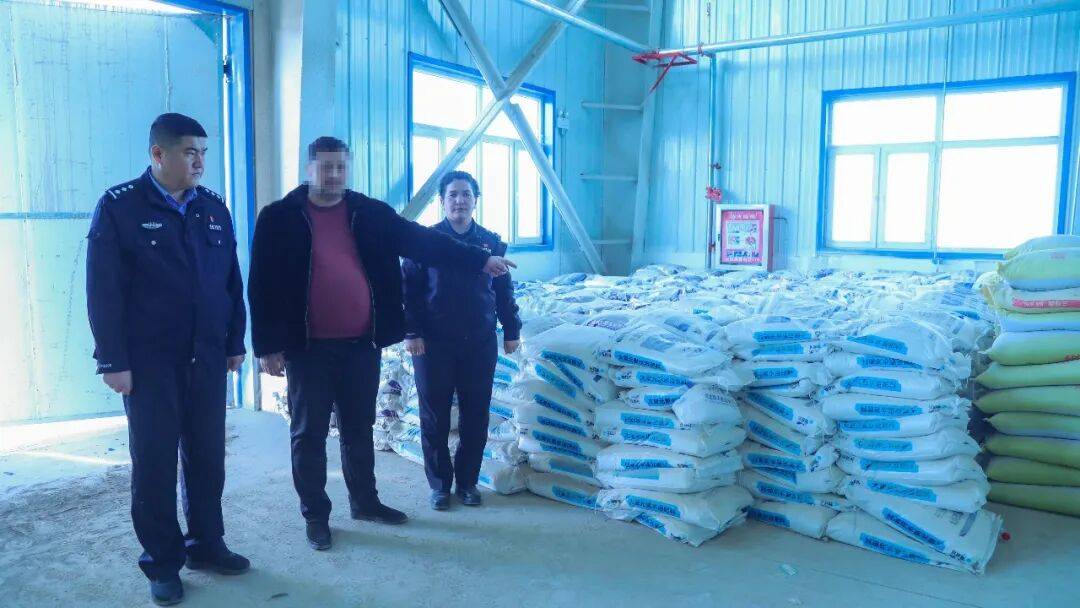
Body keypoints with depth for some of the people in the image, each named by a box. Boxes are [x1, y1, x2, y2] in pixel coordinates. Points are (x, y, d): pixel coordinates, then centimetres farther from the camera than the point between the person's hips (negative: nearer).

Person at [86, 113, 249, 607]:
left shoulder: (213, 208, 8)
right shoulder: (119, 206, -5)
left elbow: (232, 281, 11)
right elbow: (104, 290, -8)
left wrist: (235, 343, 9)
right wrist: (113, 360, -11)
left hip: (207, 358, 4)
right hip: (149, 361, -4)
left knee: (208, 456, 10)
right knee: (154, 461, 6)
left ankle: (206, 544, 26)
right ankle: (162, 562, 19)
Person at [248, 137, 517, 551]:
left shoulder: (373, 214, 5)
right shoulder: (279, 218, -3)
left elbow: (423, 241, 5)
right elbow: (261, 285, -3)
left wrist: (479, 260, 1)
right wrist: (267, 346, -7)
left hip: (362, 343, 3)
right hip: (308, 348, -3)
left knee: (360, 428, 16)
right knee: (309, 434, 7)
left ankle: (365, 501, 32)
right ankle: (315, 514, 22)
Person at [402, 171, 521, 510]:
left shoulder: (491, 242, 6)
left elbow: (504, 291, 11)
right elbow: (408, 289, -3)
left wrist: (511, 331, 9)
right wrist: (411, 332, -10)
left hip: (481, 343, 2)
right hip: (434, 343, -2)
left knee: (476, 417, 8)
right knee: (435, 417, 6)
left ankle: (468, 481, 24)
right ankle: (440, 484, 21)